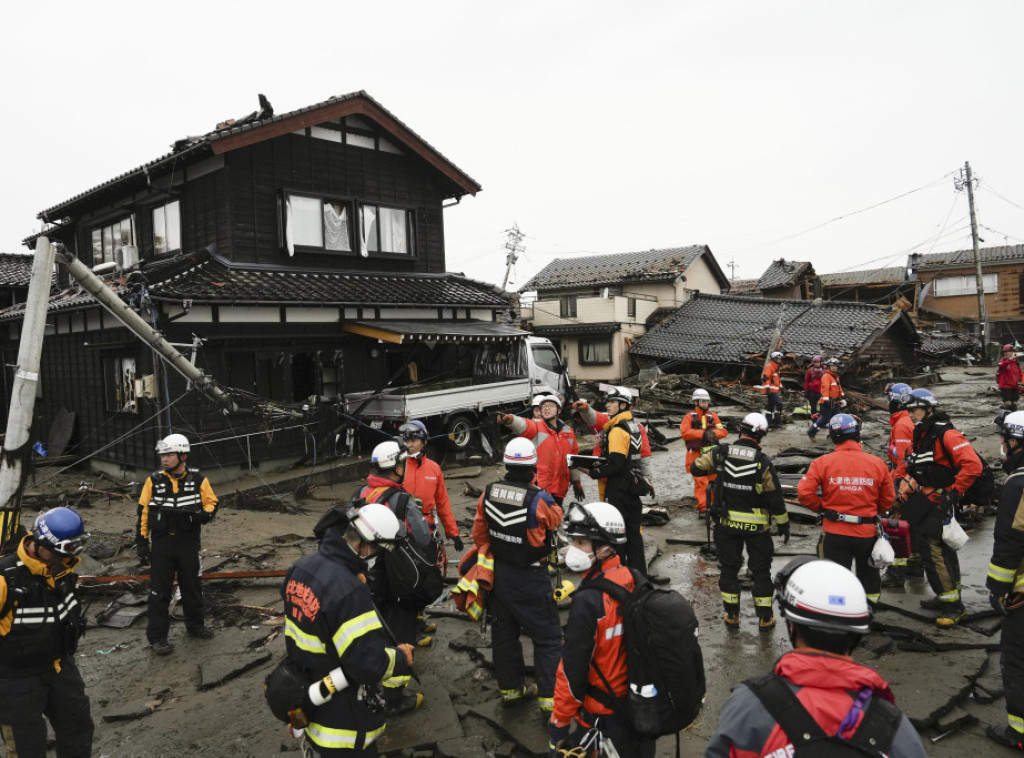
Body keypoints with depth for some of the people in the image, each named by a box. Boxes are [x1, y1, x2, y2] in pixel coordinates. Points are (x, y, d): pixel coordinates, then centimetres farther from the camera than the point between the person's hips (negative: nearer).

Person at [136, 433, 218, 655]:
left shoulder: (198, 480, -4)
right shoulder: (154, 480, -4)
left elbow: (211, 503, 2)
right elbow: (143, 512, 0)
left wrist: (202, 515, -20)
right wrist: (141, 541, -3)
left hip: (189, 543, 1)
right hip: (161, 544, -1)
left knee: (192, 586, 14)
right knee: (159, 591, 3)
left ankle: (195, 625, 33)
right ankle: (157, 636, 14)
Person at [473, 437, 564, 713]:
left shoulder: (489, 493, -8)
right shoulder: (538, 499, -25)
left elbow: (479, 532, 3)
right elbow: (556, 520, -4)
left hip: (499, 574, 6)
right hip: (530, 579, -6)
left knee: (504, 630, 20)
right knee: (547, 637, 9)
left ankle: (510, 688, 34)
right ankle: (549, 697, 13)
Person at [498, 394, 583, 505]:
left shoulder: (568, 431, 14)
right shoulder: (536, 425, -2)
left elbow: (573, 458, 23)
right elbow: (522, 425, -26)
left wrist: (576, 482, 28)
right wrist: (509, 419, -49)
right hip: (539, 486, -5)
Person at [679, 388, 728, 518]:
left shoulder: (713, 416, 11)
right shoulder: (689, 417, 0)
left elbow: (724, 431, 3)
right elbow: (685, 432, -16)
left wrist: (713, 433, -18)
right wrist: (702, 433, -21)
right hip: (696, 455, -4)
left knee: (714, 480, 11)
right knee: (701, 481, -11)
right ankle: (702, 508, -9)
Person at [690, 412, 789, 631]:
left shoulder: (720, 453, -9)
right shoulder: (763, 463, -14)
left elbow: (696, 468, 2)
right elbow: (775, 498, -9)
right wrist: (784, 525, 3)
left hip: (726, 523, 2)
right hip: (756, 526, -2)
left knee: (729, 568, 14)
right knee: (761, 571, 13)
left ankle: (731, 616, 20)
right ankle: (765, 618, 20)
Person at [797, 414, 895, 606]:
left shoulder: (822, 463, -10)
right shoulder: (878, 464, -4)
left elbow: (804, 492, -14)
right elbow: (889, 500, 5)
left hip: (834, 533, -2)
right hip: (867, 532, 2)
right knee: (869, 576, 22)